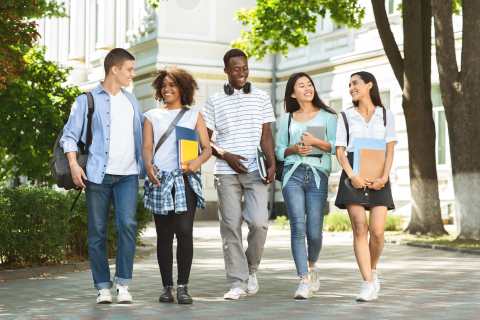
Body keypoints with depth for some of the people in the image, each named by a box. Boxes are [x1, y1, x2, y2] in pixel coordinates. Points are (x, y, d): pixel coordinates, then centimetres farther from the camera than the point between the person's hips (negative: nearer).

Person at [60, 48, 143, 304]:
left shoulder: (131, 101, 18)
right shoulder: (88, 100, 3)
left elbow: (141, 132, 22)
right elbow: (69, 135, -1)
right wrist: (73, 164, -15)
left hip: (128, 174, 3)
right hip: (98, 175, -3)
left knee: (128, 225, -13)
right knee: (97, 231, 1)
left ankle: (123, 283, -5)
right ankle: (103, 287, 9)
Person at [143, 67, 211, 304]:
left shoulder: (194, 115, 14)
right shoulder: (152, 116, 16)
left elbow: (207, 148, 8)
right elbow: (147, 147, 7)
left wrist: (197, 162, -14)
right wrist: (148, 165, -15)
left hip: (185, 180, -1)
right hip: (160, 179, 1)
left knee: (184, 232, -13)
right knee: (164, 235, 2)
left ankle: (183, 286, -8)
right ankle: (167, 287, 8)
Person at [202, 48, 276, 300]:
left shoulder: (261, 98, 10)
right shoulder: (215, 101, 7)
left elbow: (266, 135, 8)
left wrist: (271, 163, -6)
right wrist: (226, 156, -7)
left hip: (255, 171, 0)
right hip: (226, 172, 0)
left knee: (259, 222, -12)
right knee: (231, 226, -2)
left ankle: (251, 269, 13)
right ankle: (237, 282, 4)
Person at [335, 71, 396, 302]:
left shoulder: (385, 115, 12)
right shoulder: (346, 116, 13)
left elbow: (390, 150, 4)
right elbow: (340, 151, 5)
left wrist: (384, 177, -12)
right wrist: (351, 175, -13)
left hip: (378, 177, 0)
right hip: (354, 176, 0)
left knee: (377, 231, -9)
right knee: (360, 229, -11)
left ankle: (372, 269, 20)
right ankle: (368, 284, -10)